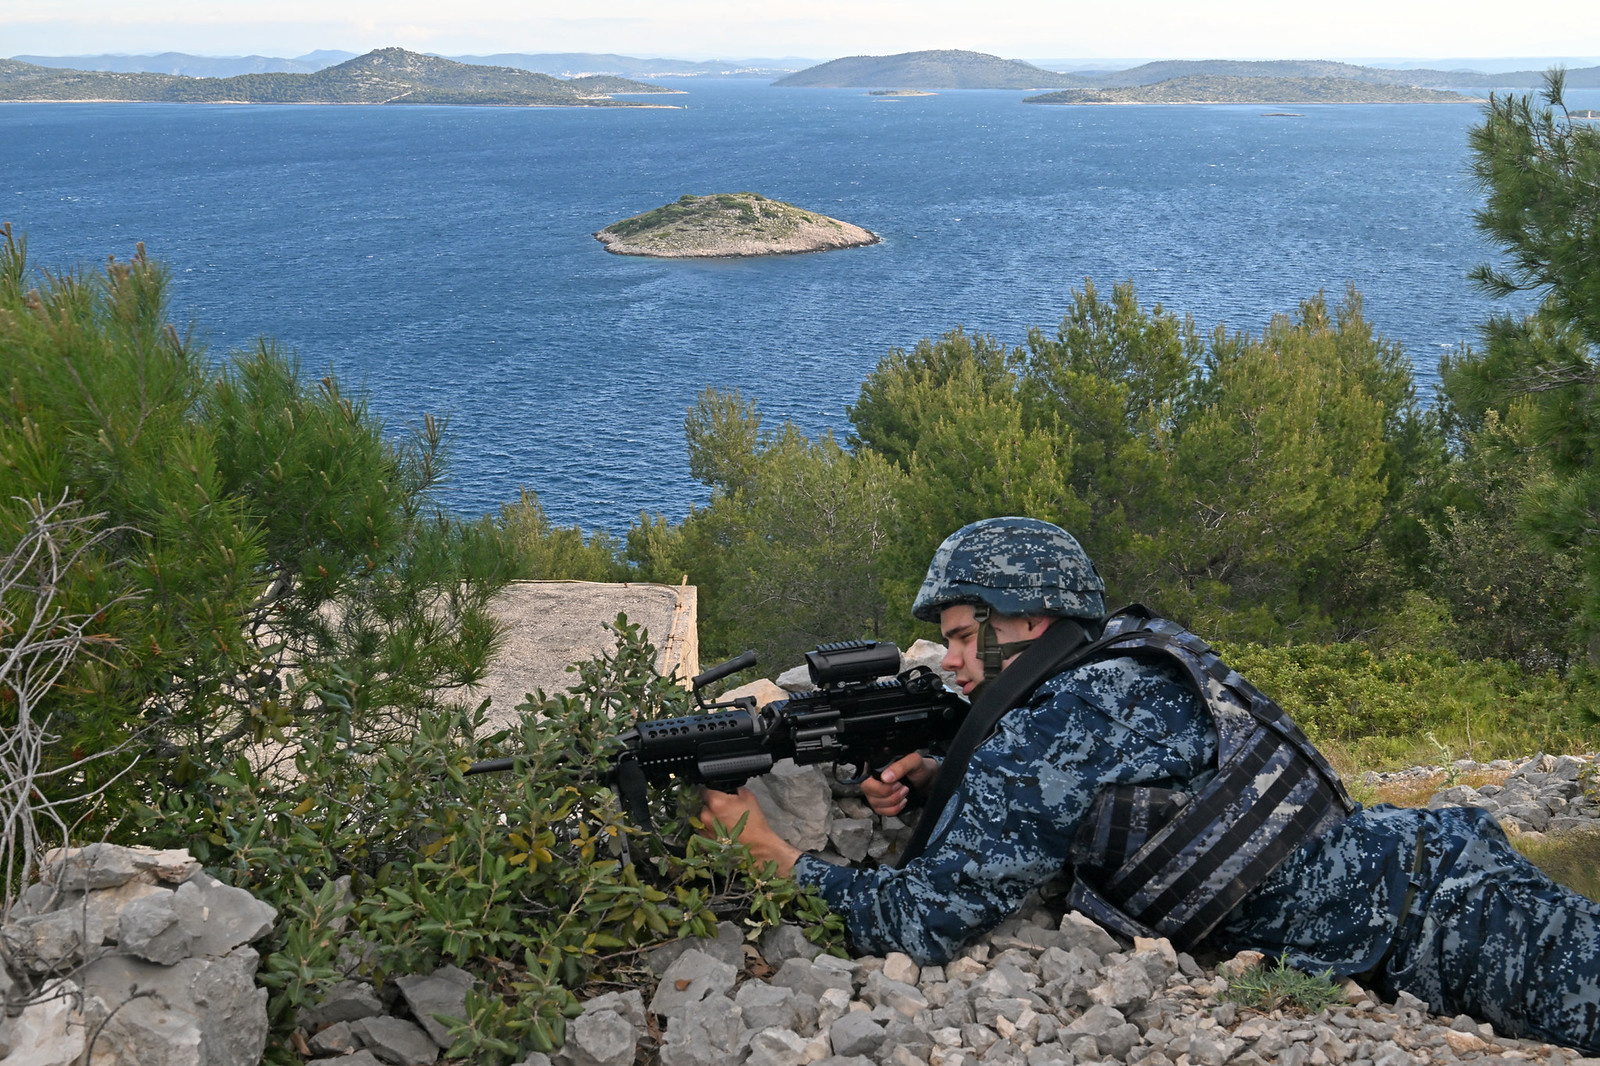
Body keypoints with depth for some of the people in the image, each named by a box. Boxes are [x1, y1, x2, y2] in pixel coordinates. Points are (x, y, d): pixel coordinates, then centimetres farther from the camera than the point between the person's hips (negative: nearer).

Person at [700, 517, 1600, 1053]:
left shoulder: (1054, 729, -20)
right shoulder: (1115, 669, 8)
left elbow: (926, 921, -19)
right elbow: (1014, 823, 21)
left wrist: (768, 850, -8)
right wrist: (934, 784, 1)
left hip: (1440, 916, -9)